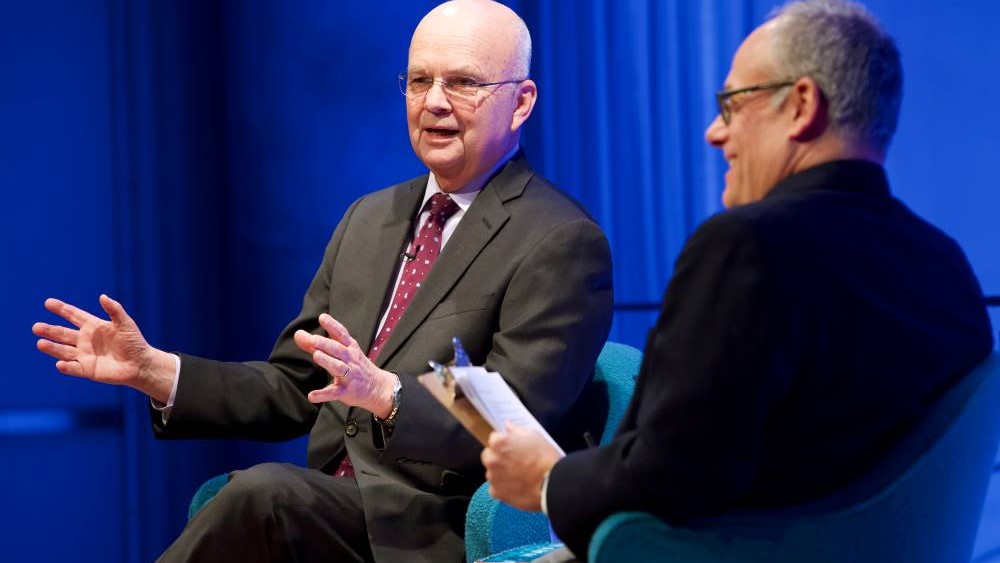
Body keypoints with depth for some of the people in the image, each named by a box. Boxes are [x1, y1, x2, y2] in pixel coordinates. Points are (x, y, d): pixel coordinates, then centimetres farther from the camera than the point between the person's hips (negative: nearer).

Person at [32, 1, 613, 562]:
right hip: (328, 514, 6)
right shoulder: (369, 219, 18)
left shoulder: (563, 244, -6)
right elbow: (294, 390, 19)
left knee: (265, 491, -30)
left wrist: (382, 393, -32)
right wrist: (154, 370, 5)